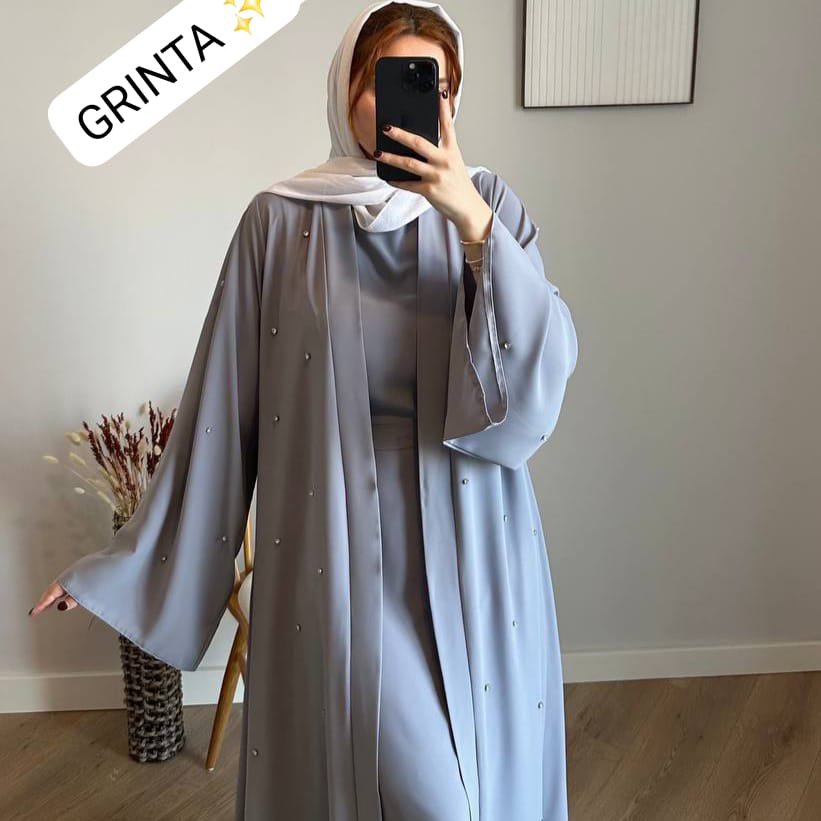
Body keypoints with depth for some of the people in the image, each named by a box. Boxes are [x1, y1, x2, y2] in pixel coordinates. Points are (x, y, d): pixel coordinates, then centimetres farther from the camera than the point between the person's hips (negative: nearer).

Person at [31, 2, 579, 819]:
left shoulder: (487, 204, 2)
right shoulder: (280, 220, -3)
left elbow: (543, 369, -10)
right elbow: (220, 406, 0)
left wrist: (471, 222, -21)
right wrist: (126, 562, 3)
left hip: (469, 548, 2)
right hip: (335, 552, -2)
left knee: (486, 755, 15)